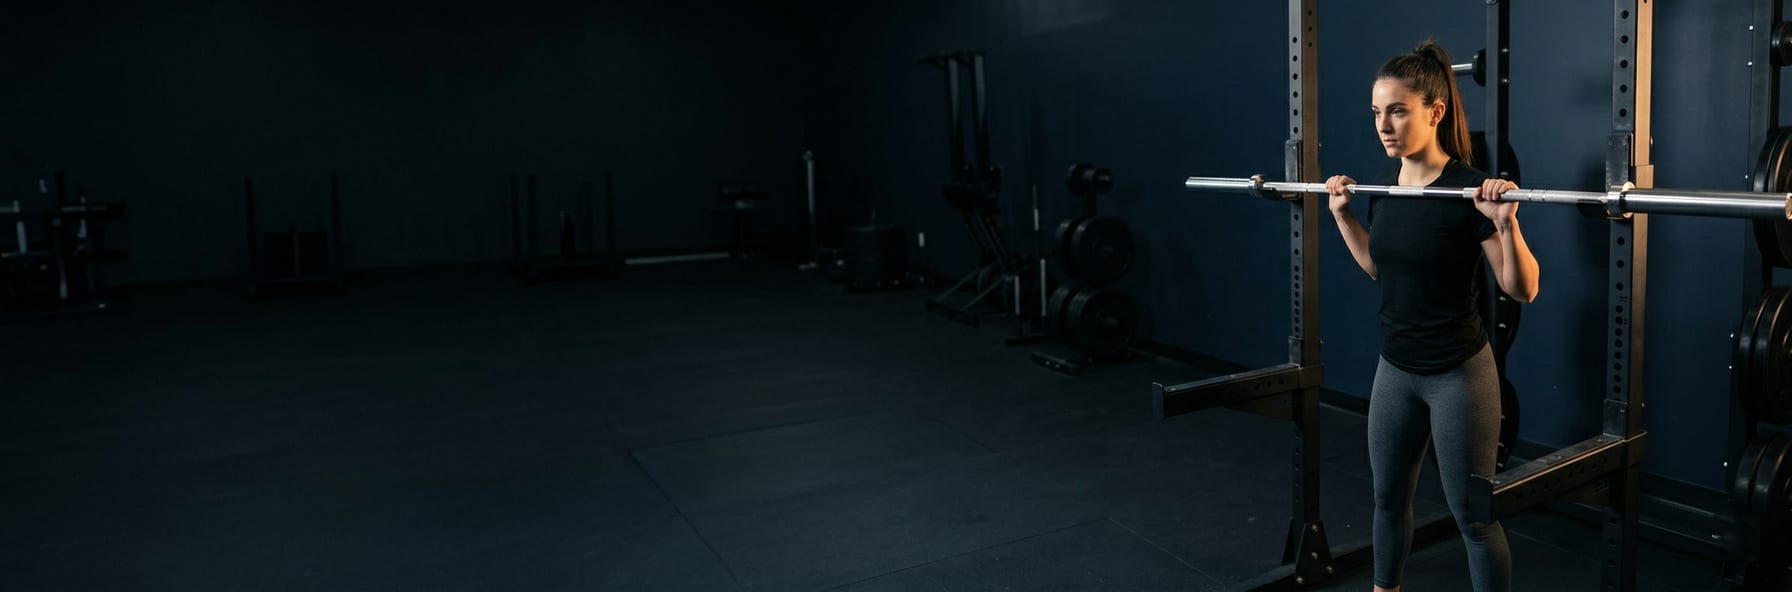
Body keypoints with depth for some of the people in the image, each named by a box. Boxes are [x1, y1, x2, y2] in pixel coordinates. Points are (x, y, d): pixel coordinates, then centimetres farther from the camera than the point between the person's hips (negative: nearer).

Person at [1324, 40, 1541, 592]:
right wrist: (1342, 213, 10)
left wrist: (1507, 222, -30)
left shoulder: (1469, 189, -18)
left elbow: (1523, 290, -15)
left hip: (1458, 374, -6)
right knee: (1389, 497, 20)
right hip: (1395, 369, 7)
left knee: (1473, 514, 5)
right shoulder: (1385, 182, 2)